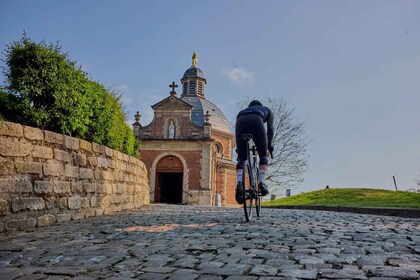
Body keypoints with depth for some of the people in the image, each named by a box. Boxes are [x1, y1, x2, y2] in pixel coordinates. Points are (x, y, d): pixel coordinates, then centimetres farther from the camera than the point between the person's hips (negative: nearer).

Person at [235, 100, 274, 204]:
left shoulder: (244, 110, 44)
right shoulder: (267, 110, 39)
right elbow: (270, 129, 23)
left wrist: (238, 148, 31)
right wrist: (269, 144, 32)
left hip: (240, 121, 3)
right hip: (256, 121, -2)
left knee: (241, 159, 6)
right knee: (263, 155, 11)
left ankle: (239, 183, -18)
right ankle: (262, 183, -8)